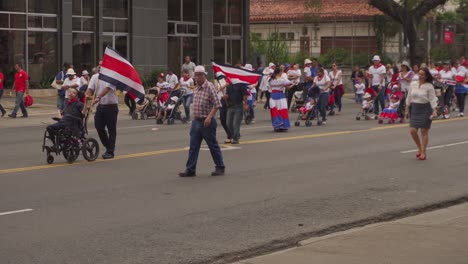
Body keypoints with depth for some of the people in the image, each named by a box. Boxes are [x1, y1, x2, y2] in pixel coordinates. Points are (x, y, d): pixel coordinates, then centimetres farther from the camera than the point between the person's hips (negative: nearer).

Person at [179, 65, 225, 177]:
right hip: (196, 121, 7)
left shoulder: (210, 87, -12)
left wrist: (209, 117, -24)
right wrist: (195, 118, 17)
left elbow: (217, 104, -16)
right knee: (193, 147, 3)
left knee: (213, 146, 4)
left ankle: (220, 168, 15)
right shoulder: (196, 88, 12)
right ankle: (190, 170, 5)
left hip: (207, 122, -7)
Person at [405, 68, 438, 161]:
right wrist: (407, 109, 11)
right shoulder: (413, 85, 4)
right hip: (415, 109, 4)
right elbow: (409, 97, 12)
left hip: (425, 109, -4)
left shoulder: (429, 86, -8)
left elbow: (432, 99, -9)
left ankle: (423, 152, 8)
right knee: (412, 130, -3)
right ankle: (419, 148, 19)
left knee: (424, 131, -1)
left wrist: (434, 110, -18)